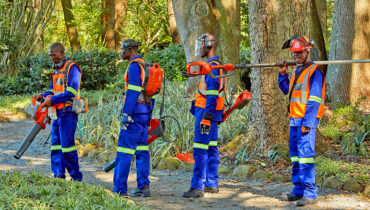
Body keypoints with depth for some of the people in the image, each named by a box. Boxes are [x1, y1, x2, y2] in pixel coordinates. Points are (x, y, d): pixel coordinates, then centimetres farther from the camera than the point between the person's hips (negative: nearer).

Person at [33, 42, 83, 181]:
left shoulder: (72, 68, -9)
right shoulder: (56, 70, 19)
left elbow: (71, 91, -18)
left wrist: (52, 100, -17)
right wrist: (43, 96, 3)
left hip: (68, 112, -9)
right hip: (58, 112, 9)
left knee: (67, 144, -10)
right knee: (56, 144, 8)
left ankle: (76, 177, -3)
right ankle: (58, 176, 13)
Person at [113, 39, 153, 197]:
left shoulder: (134, 66, -11)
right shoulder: (145, 66, 17)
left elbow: (133, 92, -19)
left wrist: (126, 114, -20)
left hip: (135, 113, -10)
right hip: (144, 113, 10)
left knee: (124, 151, -8)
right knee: (141, 151, 9)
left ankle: (120, 189, -9)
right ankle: (143, 187, 9)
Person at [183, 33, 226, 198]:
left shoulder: (212, 66, -15)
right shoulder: (216, 65, 17)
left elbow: (212, 95, -22)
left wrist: (206, 117, -24)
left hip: (207, 112, -10)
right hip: (210, 114, 10)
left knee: (200, 150, -11)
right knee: (211, 149, 12)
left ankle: (197, 187, -12)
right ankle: (211, 184, 17)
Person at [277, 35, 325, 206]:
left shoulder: (314, 71, -10)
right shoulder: (297, 71, 18)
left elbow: (314, 100, -15)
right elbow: (287, 90, 29)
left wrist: (307, 122, -20)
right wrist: (282, 74, 13)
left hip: (307, 120, -9)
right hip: (294, 119, 9)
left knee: (305, 153, -13)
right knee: (295, 153, 11)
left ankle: (310, 193, -13)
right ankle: (299, 189, 18)